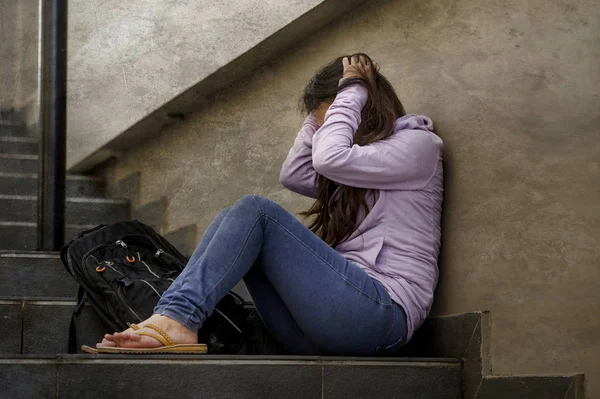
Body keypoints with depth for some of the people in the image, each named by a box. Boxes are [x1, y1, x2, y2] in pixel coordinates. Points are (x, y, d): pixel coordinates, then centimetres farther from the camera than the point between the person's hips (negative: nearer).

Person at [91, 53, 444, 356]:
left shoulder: (418, 143, 4)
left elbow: (331, 158, -12)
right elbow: (294, 175, 20)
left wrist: (351, 90, 0)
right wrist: (322, 112, 18)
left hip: (381, 311, -8)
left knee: (255, 211, -16)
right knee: (236, 220, -1)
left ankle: (179, 319, -29)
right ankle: (173, 319, -21)